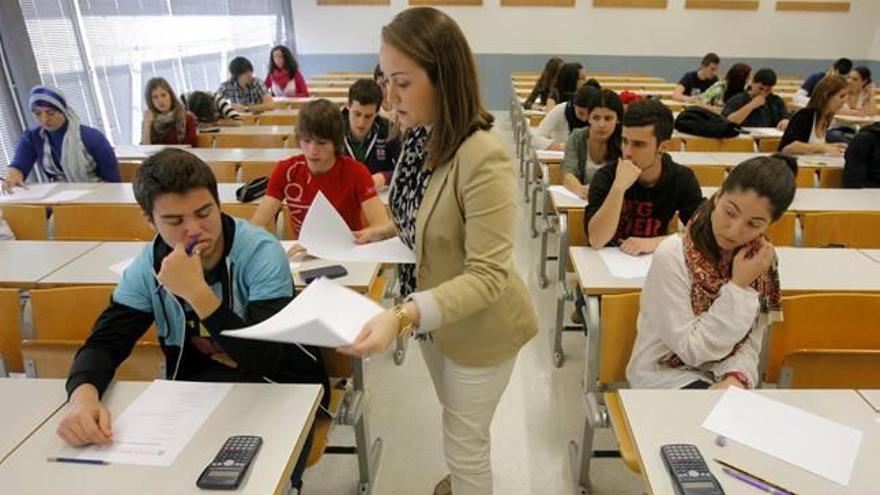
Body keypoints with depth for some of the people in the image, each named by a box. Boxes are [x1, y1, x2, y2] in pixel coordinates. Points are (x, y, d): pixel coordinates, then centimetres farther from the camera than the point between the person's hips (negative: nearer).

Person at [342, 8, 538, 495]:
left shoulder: (484, 159, -32)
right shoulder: (418, 135, -6)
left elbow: (488, 276, -31)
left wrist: (402, 316, -41)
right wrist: (386, 230, -4)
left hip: (477, 328, -8)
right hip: (431, 316, 8)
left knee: (463, 442, 15)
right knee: (456, 423, 32)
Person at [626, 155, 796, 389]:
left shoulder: (760, 258, -3)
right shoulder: (672, 256, -21)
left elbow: (750, 342, 1)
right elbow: (692, 350, -18)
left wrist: (737, 377, -19)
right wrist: (739, 287, -22)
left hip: (724, 376, 6)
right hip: (665, 374, -5)